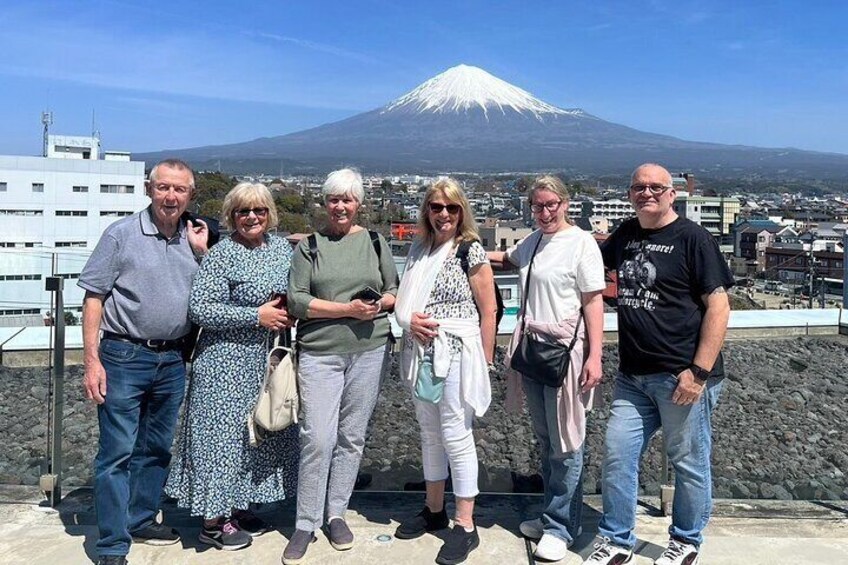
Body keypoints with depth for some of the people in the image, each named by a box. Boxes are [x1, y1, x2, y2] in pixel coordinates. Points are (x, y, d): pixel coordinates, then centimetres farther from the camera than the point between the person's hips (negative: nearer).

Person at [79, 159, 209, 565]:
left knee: (157, 449, 16)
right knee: (117, 451, -1)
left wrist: (201, 253, -1)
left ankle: (141, 521, 33)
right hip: (124, 358, -5)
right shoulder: (122, 234, -6)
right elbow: (94, 299, -7)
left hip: (172, 360, 5)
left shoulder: (192, 239, 8)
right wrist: (92, 361, -13)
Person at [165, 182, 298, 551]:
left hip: (269, 361, 7)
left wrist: (289, 313, -2)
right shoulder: (221, 255, -12)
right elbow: (199, 309, -19)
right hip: (228, 363, -7)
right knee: (223, 435, 0)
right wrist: (257, 316, -19)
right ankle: (213, 522, 14)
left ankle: (240, 509, 30)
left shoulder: (282, 247, 8)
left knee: (260, 434, 14)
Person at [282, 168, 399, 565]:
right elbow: (296, 300, -5)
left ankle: (336, 513, 24)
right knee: (317, 439, -7)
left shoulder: (376, 242, 10)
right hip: (320, 353, -2)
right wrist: (348, 309, -13)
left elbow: (395, 290, 13)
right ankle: (305, 524, 9)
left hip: (370, 351, 2)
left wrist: (380, 303, -9)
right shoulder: (308, 246, 4)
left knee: (352, 437, 8)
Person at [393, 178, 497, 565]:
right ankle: (434, 510, 31)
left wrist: (484, 363, -8)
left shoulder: (471, 250, -6)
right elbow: (405, 301, 18)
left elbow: (488, 310, -6)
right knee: (429, 434, 15)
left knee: (456, 436, -2)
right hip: (422, 353, 6)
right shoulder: (418, 250, 11)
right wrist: (409, 319, -5)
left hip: (457, 354, -6)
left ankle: (465, 525, 10)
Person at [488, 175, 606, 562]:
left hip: (566, 350, -7)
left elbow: (594, 302, -12)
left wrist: (594, 357, -17)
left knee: (566, 444, 1)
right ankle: (552, 515, 29)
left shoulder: (581, 243, -9)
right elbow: (507, 259, 34)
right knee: (544, 439, 15)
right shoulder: (532, 241, 12)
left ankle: (561, 526, 14)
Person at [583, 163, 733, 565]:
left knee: (688, 463, 10)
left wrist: (700, 371, -17)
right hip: (633, 376, 6)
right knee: (617, 456, 7)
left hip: (682, 377, -5)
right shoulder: (626, 234, 10)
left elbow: (718, 306, -11)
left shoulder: (692, 238, -7)